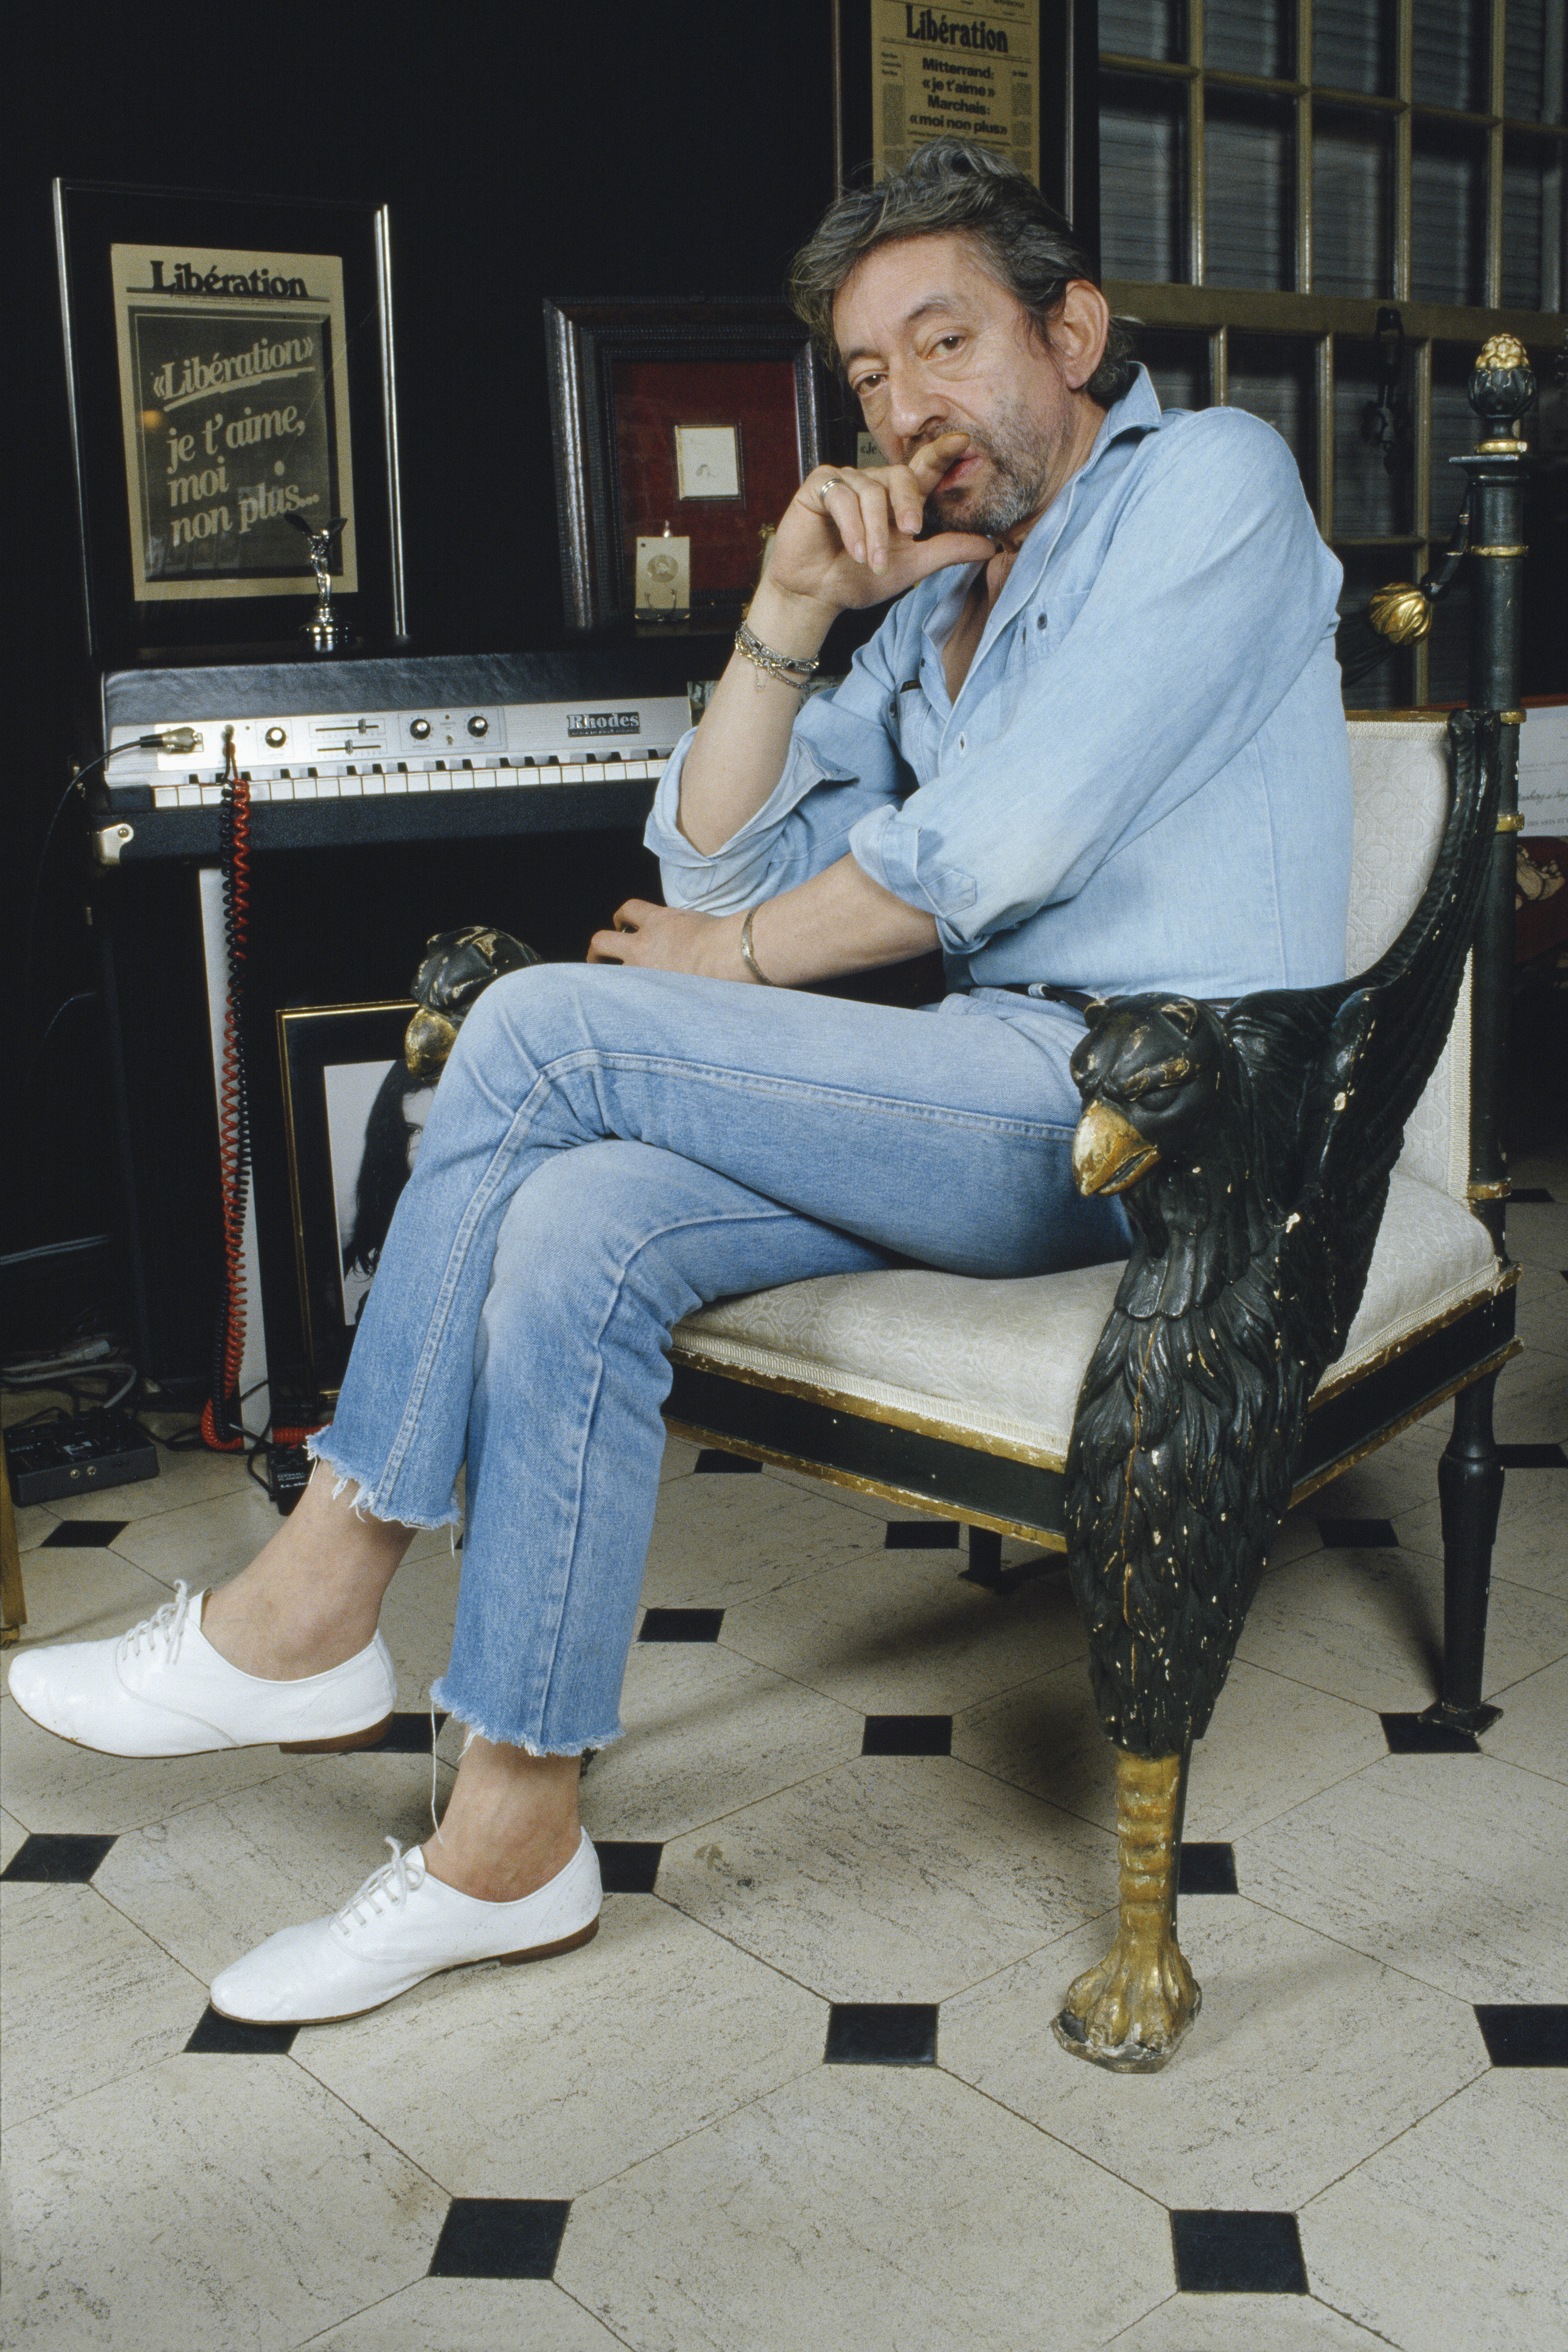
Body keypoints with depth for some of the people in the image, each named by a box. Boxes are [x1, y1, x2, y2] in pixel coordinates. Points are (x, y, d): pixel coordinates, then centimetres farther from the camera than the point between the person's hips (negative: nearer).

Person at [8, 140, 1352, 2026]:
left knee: (548, 1032, -19)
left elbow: (1001, 845, -14)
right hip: (998, 1099, 7)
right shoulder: (934, 607, 22)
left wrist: (741, 959, -2)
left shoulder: (1210, 481, -2)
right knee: (569, 1234, -19)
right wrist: (788, 618, 3)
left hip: (1148, 1100, -7)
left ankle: (310, 1607, -7)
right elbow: (714, 866, 14)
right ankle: (510, 1839, -11)